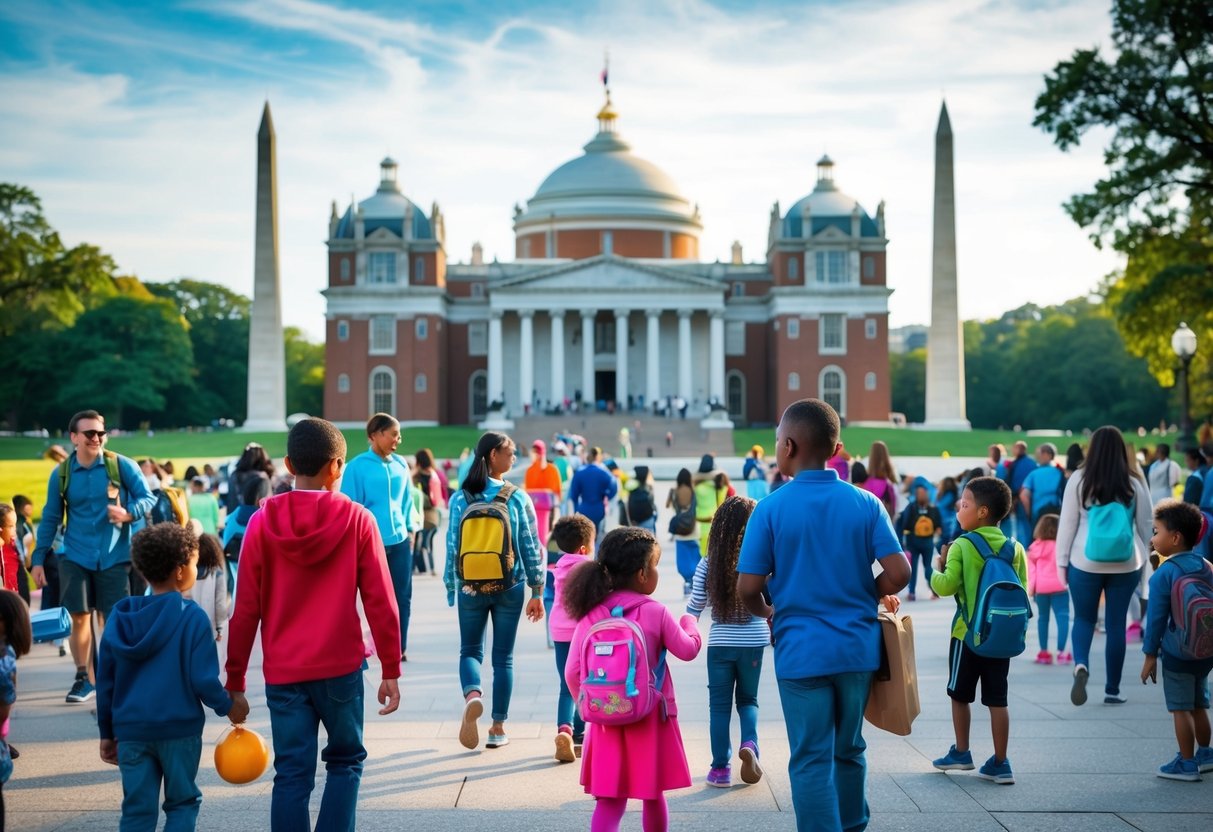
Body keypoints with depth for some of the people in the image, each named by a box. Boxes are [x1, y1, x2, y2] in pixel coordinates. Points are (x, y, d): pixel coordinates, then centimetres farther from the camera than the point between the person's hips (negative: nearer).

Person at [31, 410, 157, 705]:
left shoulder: (121, 465, -5)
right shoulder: (61, 473, 0)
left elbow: (148, 498, -3)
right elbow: (50, 518, 6)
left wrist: (128, 512, -24)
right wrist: (39, 559, 3)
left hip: (114, 556, -1)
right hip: (76, 556, 1)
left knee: (111, 619, 2)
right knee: (80, 617, 1)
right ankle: (84, 678, 16)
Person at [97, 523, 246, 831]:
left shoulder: (121, 617, 3)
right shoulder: (192, 617, -12)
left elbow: (105, 683, 7)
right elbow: (202, 679, -13)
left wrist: (107, 733, 16)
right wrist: (228, 707, 5)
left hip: (130, 730, 4)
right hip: (178, 728, -4)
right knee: (182, 803, 13)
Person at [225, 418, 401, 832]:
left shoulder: (263, 521, -2)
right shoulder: (357, 519, -5)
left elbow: (246, 609, -1)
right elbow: (380, 603, -6)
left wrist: (235, 681, 5)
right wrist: (391, 670, 2)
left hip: (282, 672, 1)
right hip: (341, 667, -1)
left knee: (292, 774, 7)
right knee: (345, 761, 17)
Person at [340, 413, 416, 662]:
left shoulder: (401, 464, 6)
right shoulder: (358, 466, -9)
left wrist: (410, 529, 13)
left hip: (400, 541, 5)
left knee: (402, 597, 8)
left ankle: (399, 648, 21)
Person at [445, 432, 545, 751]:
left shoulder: (460, 499, -3)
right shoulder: (518, 498, -7)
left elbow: (453, 546, -1)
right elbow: (531, 546, -4)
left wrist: (451, 589, 9)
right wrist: (537, 592, 5)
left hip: (471, 588, 1)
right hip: (509, 588, -1)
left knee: (470, 651, 14)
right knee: (503, 658, 10)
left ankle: (472, 695, -17)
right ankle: (498, 727, 14)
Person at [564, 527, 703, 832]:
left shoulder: (591, 615, -3)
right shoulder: (655, 612, -10)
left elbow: (573, 672, -4)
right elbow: (687, 649, 0)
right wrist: (689, 623, 19)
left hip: (607, 722, 2)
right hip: (651, 719, -2)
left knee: (609, 801, 3)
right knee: (653, 795, 16)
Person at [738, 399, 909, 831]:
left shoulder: (770, 508, -9)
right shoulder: (866, 503, -2)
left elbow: (748, 587, -10)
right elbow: (898, 573, -8)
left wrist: (766, 613, 11)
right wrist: (862, 597, 12)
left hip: (801, 650, -3)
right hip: (858, 646, 3)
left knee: (811, 760, 4)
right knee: (849, 750, 19)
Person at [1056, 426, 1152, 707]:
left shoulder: (1079, 480, -4)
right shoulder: (1135, 485, -1)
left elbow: (1067, 524, -2)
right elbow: (1145, 527, 6)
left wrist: (1062, 561, 6)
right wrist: (1143, 560, 19)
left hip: (1085, 564, -1)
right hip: (1125, 565, 1)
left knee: (1084, 618, 15)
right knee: (1116, 624, 9)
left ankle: (1081, 664, -13)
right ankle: (1112, 690, 14)